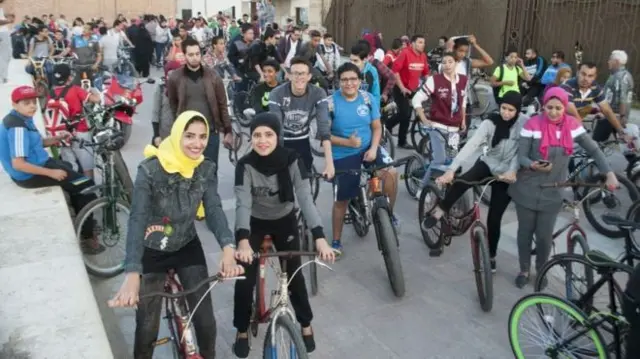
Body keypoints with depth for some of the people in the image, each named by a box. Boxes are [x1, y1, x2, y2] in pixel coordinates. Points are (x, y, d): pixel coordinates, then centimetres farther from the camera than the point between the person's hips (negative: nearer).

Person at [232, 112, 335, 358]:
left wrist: (319, 237, -44)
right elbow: (243, 204, -36)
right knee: (245, 278, -5)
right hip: (254, 223, 0)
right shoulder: (245, 165, -26)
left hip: (285, 222, 1)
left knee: (294, 274, 2)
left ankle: (306, 325, 26)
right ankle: (242, 331, 19)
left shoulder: (291, 161, -24)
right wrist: (243, 241, -53)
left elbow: (306, 199, -31)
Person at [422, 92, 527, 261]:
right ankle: (438, 212, -11)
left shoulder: (525, 123, -17)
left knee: (494, 217, -1)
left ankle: (490, 256, 18)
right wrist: (451, 169, -36)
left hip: (507, 174, -1)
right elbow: (471, 145, -26)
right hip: (488, 164, 1)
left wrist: (512, 171, -36)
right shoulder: (490, 123, -16)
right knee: (461, 181, -31)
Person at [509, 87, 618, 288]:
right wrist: (533, 165, -33)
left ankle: (541, 271, 29)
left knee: (545, 236, 2)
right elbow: (521, 156, -12)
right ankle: (524, 270, 32)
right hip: (527, 190, -1)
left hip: (553, 193, 2)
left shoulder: (572, 125, -3)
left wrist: (609, 173, -6)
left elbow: (594, 150, 4)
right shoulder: (532, 125, -12)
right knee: (525, 232, 10)